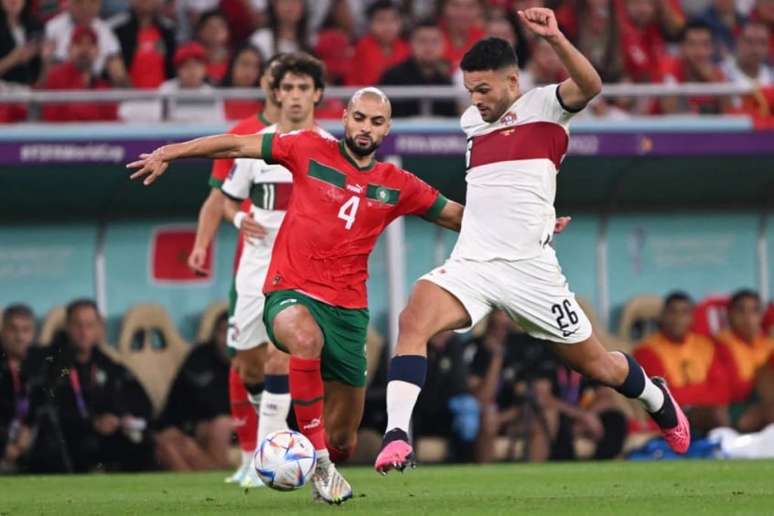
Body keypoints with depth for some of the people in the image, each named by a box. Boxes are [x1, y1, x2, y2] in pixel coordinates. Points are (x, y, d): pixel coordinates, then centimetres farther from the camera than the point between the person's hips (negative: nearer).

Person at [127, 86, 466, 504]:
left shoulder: (397, 186, 8)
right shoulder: (310, 151, 2)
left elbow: (457, 216, 18)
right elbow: (238, 145, 5)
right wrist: (168, 153, 4)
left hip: (348, 308, 3)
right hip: (291, 293, -3)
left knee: (343, 439, 4)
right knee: (305, 338, -41)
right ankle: (317, 459, -32)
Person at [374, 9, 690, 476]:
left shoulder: (544, 106, -1)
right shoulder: (471, 121, 16)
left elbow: (589, 85, -24)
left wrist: (554, 37, -37)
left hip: (530, 269, -4)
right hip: (471, 263, 4)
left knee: (596, 365, 9)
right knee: (414, 319, -26)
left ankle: (657, 399, 42)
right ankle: (397, 434, -33)